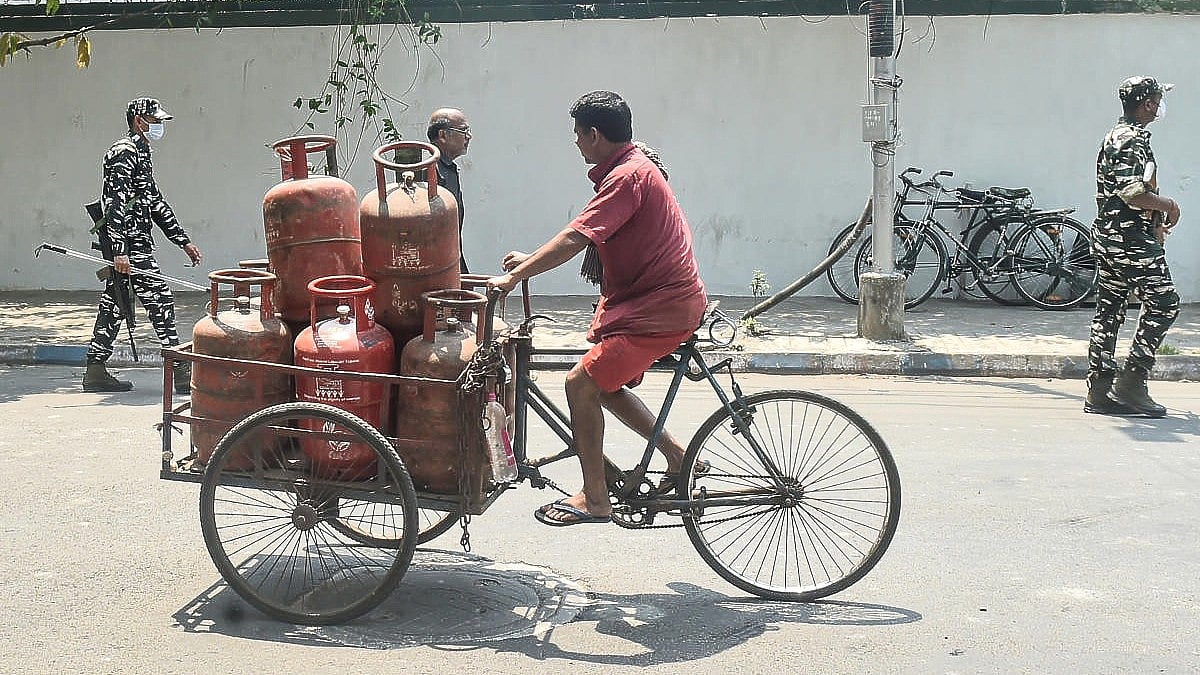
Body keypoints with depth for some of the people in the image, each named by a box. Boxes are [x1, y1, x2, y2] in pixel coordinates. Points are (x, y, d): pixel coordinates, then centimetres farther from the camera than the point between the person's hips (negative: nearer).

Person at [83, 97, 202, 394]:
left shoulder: (141, 153, 22)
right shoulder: (124, 152, -11)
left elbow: (155, 203, 26)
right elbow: (115, 204, -19)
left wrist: (184, 241, 23)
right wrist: (120, 251, -26)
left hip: (133, 243, 10)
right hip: (130, 245, -10)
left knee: (113, 304, 10)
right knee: (160, 300, -9)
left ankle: (95, 371, 14)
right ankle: (181, 372, -8)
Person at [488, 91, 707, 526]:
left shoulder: (628, 175, -19)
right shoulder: (630, 168, 14)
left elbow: (576, 237, -26)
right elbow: (589, 238, 20)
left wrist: (515, 276, -24)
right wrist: (532, 260, 16)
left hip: (660, 308, -11)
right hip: (639, 298, 11)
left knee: (582, 384, -10)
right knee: (607, 385, 17)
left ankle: (594, 499, 0)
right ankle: (679, 457, 23)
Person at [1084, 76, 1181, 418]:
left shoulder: (1117, 136, 19)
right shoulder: (1133, 139, -14)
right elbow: (1134, 193, -25)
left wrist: (1155, 222, 21)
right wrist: (1168, 204, -10)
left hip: (1109, 237, 10)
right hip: (1132, 239, -10)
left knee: (1109, 312, 8)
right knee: (1163, 302, -5)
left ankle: (1099, 392, 9)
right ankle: (1132, 381, -6)